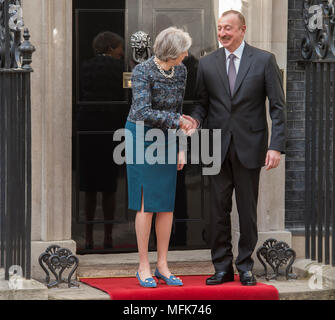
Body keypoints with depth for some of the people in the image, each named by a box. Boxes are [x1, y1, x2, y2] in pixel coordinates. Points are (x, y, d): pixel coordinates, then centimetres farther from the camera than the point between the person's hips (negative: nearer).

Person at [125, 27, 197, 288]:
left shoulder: (180, 71, 2)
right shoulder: (142, 72, -16)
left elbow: (179, 109, 10)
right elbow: (144, 112, -25)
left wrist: (181, 148, 7)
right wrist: (178, 121, -23)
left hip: (167, 139, 6)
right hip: (141, 136, -6)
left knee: (168, 204, 3)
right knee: (146, 203, -5)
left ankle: (162, 266, 10)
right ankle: (144, 267, 2)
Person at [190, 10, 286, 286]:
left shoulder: (264, 61, -1)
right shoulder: (207, 64, 6)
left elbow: (278, 106, -3)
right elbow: (202, 103, 11)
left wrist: (276, 146, -12)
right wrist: (194, 121, -12)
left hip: (249, 146, -2)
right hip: (218, 147, 2)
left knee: (248, 209, 5)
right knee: (219, 209, 4)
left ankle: (246, 267, 14)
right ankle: (222, 268, 12)